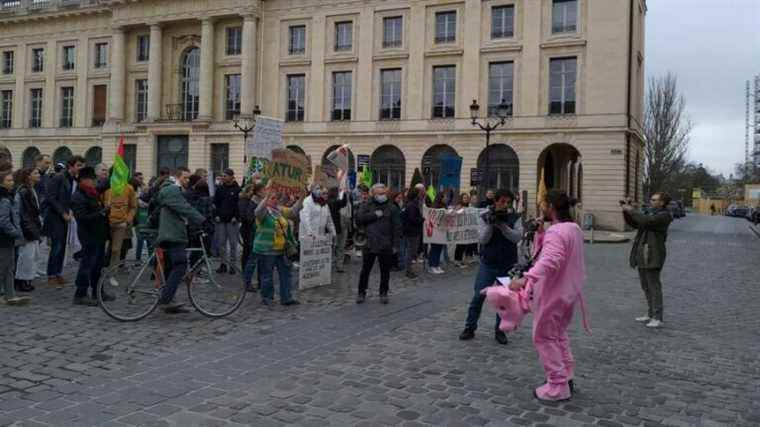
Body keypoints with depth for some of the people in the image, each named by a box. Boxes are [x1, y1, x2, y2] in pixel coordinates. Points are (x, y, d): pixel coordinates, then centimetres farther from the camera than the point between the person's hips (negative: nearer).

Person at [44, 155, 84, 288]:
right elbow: (50, 198, -15)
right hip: (55, 218, -6)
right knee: (57, 247, -7)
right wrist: (63, 213, -15)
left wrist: (68, 212, -4)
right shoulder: (58, 178, -11)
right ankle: (51, 276, 2)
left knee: (62, 247, 9)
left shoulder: (75, 180, 8)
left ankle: (58, 273, 18)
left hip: (64, 217, 6)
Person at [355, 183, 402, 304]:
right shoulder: (367, 205, 5)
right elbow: (359, 219, -8)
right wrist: (374, 215, -14)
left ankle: (383, 293, 23)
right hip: (369, 244, 0)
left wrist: (395, 244, -1)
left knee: (385, 272, 8)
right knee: (365, 270, 7)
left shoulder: (391, 207, 4)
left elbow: (397, 226, 4)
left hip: (386, 246, 0)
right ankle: (361, 292, 19)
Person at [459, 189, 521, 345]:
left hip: (508, 265, 1)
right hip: (488, 263, 0)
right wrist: (490, 224, -24)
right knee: (478, 296, 0)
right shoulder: (486, 217, -2)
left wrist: (502, 225, -25)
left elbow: (517, 237, -15)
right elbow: (483, 239, -9)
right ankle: (470, 328, 13)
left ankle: (500, 331, 20)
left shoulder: (514, 218, -1)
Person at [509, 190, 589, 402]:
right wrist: (540, 233, -1)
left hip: (552, 295, -10)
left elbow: (549, 261, -41)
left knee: (545, 338, 2)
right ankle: (566, 376, 33)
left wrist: (526, 279, -50)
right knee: (559, 335, 25)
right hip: (569, 293, 10)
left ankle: (558, 387, 7)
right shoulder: (574, 228, 9)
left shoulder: (555, 232, -24)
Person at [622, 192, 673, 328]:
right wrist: (627, 211, 3)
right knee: (646, 286, 15)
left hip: (653, 255, -9)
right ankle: (651, 314, 25)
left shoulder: (664, 215, -11)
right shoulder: (650, 213, 16)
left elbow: (646, 221, -25)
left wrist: (631, 211, -16)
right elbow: (634, 223, 17)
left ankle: (657, 319, -3)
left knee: (654, 286, -7)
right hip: (642, 254, 9)